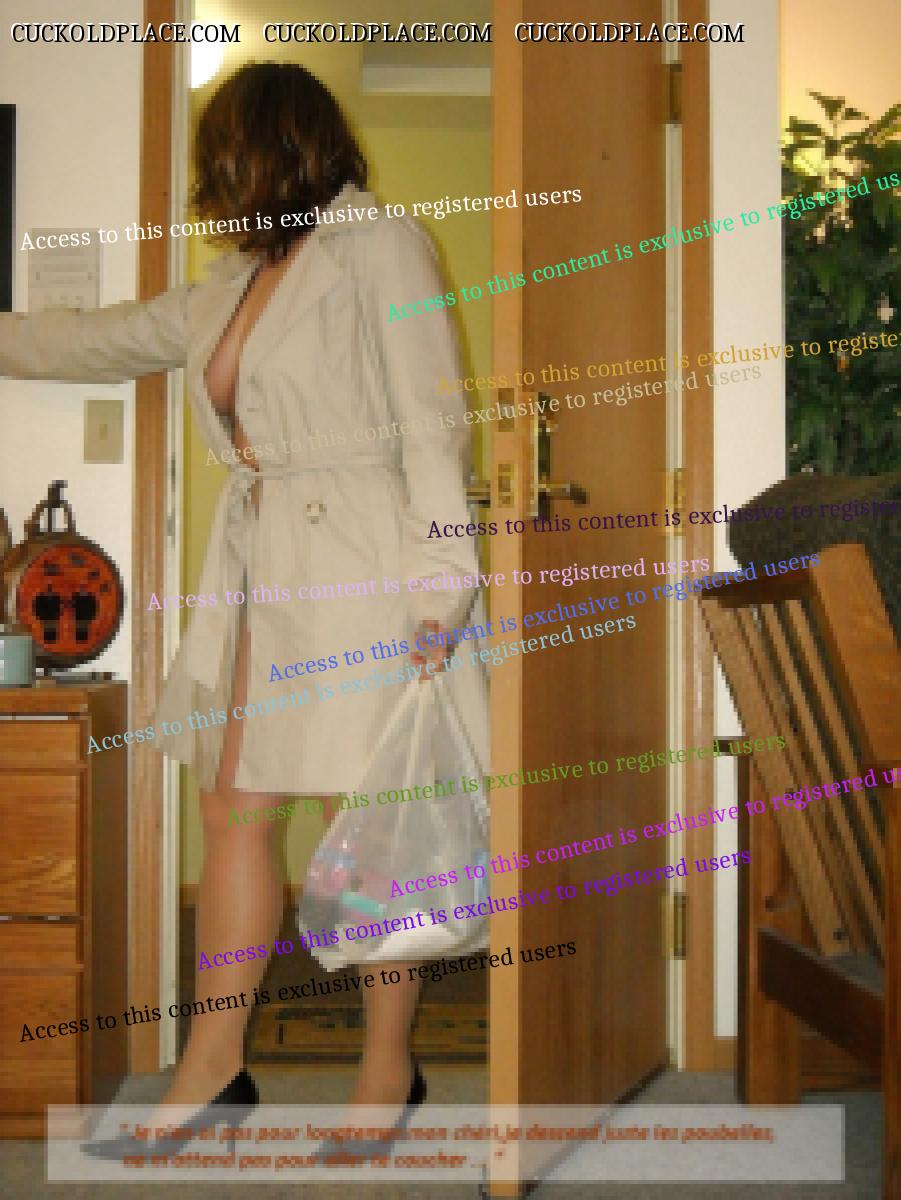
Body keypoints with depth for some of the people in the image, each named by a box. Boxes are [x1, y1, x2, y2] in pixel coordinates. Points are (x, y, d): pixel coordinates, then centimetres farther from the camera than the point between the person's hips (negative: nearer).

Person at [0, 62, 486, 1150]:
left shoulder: (380, 244, -3)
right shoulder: (234, 282, 19)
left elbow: (433, 423, -11)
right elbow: (103, 339, 27)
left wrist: (436, 583, -17)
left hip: (359, 565, -7)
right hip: (257, 569, 8)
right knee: (231, 807, 8)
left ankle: (389, 1065, 16)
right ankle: (213, 1063, 20)